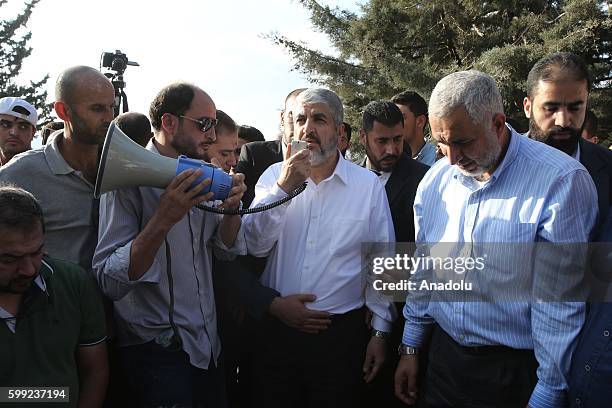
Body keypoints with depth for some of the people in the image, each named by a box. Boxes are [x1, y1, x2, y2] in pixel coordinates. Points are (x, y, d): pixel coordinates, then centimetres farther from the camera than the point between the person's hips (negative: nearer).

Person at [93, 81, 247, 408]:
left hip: (207, 341, 7)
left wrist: (232, 208, -12)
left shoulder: (197, 176, 6)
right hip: (156, 351, -7)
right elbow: (110, 282, -23)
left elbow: (226, 249, 8)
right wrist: (163, 219, -34)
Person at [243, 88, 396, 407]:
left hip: (342, 332, -1)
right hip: (276, 327, 2)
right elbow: (255, 246, -8)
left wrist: (380, 331, 2)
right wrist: (283, 187, -18)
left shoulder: (368, 185, -2)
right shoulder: (274, 175, 2)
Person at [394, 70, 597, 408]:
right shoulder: (435, 180, 0)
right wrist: (410, 348, 11)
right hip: (443, 356, 5)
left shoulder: (561, 181, -18)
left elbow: (559, 302, -17)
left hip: (516, 371, -4)